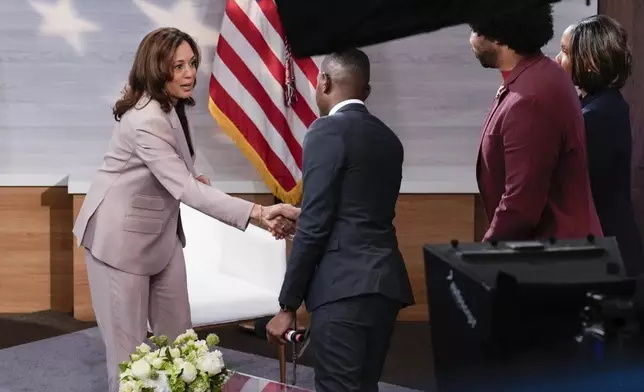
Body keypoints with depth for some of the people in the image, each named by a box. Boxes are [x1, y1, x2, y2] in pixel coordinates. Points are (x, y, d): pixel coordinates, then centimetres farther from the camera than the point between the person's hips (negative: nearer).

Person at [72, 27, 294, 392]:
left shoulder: (172, 106, 1)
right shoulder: (147, 120, -29)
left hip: (162, 232, 9)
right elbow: (186, 190, -35)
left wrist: (187, 176, -1)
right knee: (128, 344, 0)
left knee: (179, 335, 10)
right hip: (123, 235, -9)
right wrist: (257, 213, -41)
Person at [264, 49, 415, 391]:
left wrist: (287, 305, -7)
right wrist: (301, 215, 37)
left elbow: (316, 227, -12)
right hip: (384, 282, 8)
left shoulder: (328, 131, -7)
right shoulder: (387, 137, 16)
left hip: (345, 286, -8)